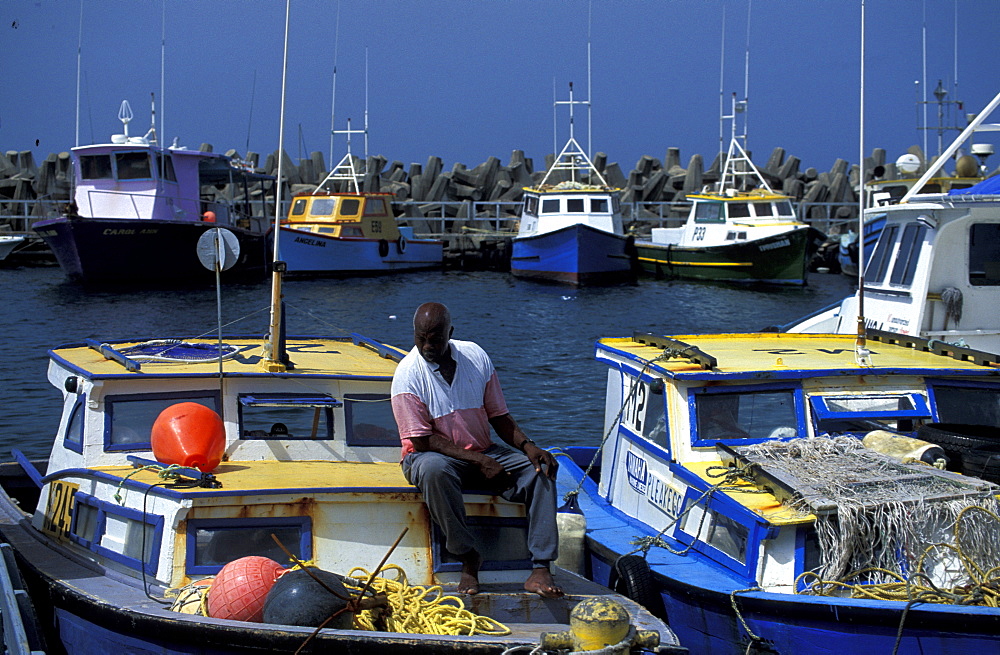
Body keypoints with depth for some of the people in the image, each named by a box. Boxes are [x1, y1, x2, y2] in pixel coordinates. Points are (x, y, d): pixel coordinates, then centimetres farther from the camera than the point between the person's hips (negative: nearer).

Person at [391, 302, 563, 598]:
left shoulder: (475, 356, -1)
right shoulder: (408, 374, -14)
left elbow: (498, 415, 6)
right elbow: (422, 440, -16)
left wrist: (527, 446, -13)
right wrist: (478, 461, -22)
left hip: (484, 452, 5)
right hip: (430, 454, -4)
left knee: (541, 470, -18)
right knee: (434, 470, -40)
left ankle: (540, 569, -25)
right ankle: (468, 558, -26)